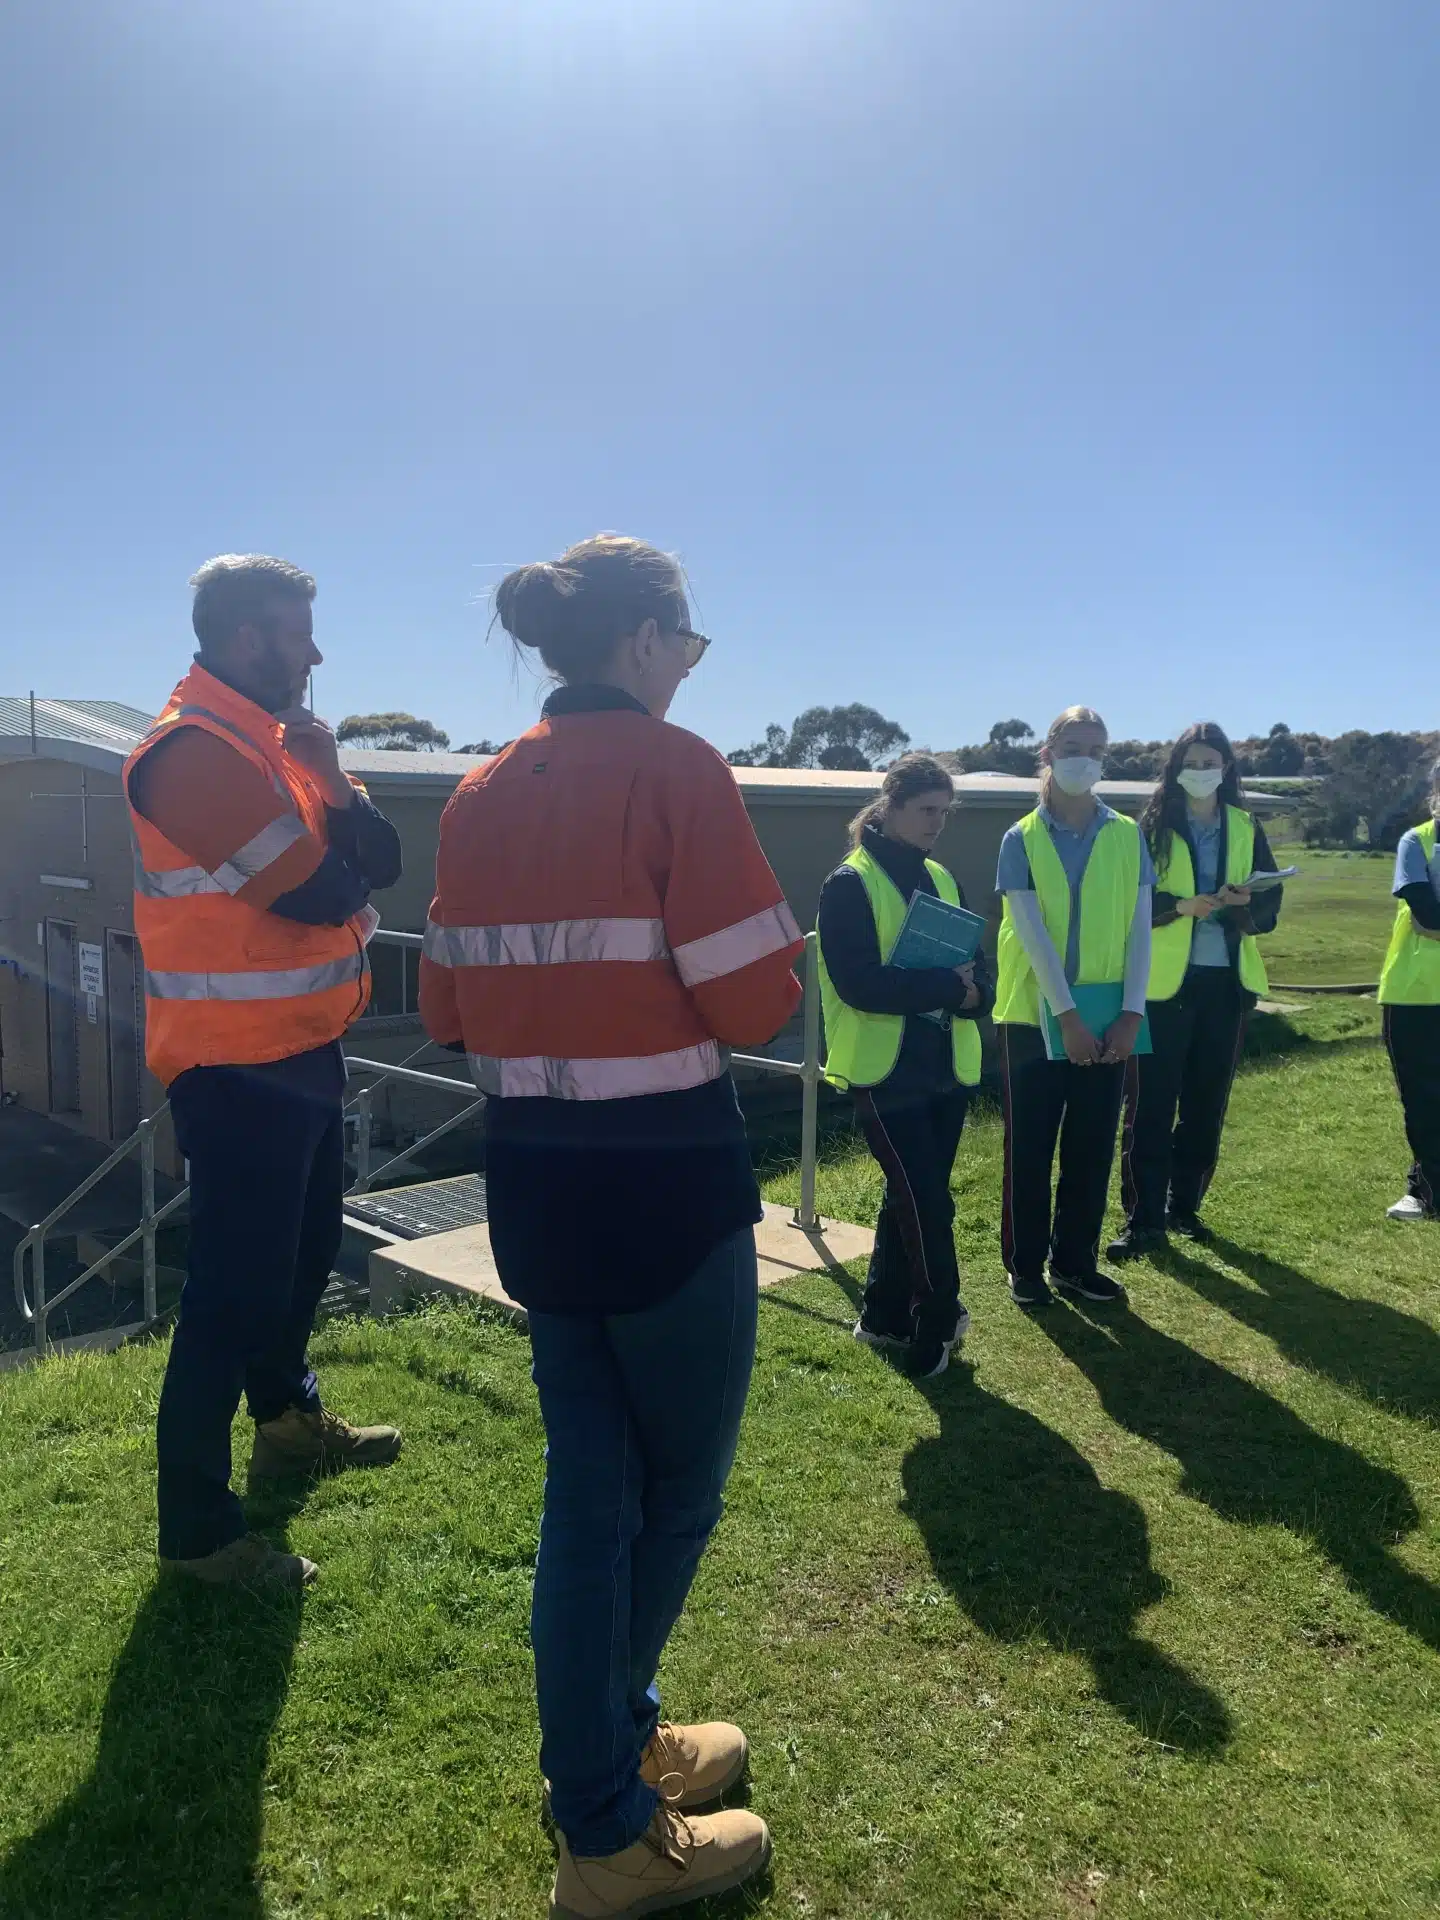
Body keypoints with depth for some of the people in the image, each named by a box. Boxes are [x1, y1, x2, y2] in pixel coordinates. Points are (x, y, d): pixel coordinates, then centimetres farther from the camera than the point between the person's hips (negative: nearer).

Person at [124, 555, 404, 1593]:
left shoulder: (272, 737, 12)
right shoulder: (196, 750, -18)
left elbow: (379, 863, 4)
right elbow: (320, 894, -21)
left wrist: (331, 780, -13)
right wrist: (333, 828, 0)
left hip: (299, 1050, 10)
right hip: (238, 1067, -9)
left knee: (306, 1246, 22)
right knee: (238, 1283, -2)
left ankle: (289, 1420, 42)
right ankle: (197, 1525, 12)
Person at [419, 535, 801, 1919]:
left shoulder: (482, 793, 6)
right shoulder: (673, 769, -13)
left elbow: (449, 1010, 9)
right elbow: (754, 1001, -17)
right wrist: (675, 989, 4)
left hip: (529, 1177, 6)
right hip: (666, 1175, -6)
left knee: (590, 1492, 19)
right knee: (677, 1490, 14)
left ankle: (606, 1752, 36)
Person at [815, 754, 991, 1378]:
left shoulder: (940, 879, 12)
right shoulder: (850, 883, -10)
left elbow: (978, 967, 10)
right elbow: (860, 983, -21)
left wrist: (971, 992, -13)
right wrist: (947, 984, -20)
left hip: (945, 1068, 7)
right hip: (887, 1070, -7)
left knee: (910, 1196, 15)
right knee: (928, 1203, -3)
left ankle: (884, 1316, 30)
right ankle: (937, 1329, 13)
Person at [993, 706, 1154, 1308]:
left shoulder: (1127, 835, 3)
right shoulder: (1022, 839, -4)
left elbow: (1139, 929, 0)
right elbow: (1032, 934, -11)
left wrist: (1131, 1012, -9)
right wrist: (1067, 1015, -17)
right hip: (1035, 1016, -2)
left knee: (1092, 1147, 10)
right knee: (1030, 1148, 6)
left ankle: (1075, 1261, 25)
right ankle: (1025, 1265, 20)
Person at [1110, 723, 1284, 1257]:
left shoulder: (1246, 828, 10)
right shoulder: (1152, 825, 0)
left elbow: (1271, 900, 7)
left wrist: (1247, 903, -15)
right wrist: (1180, 905, -23)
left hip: (1225, 980, 4)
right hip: (1163, 980, -3)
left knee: (1207, 1102, 10)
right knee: (1150, 1104, -4)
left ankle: (1184, 1205, 23)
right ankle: (1143, 1219, 2)